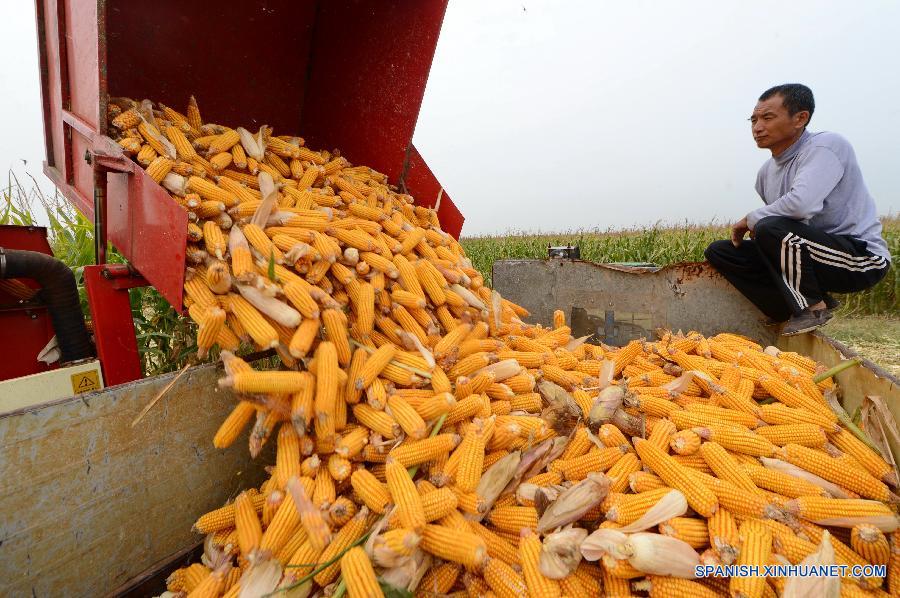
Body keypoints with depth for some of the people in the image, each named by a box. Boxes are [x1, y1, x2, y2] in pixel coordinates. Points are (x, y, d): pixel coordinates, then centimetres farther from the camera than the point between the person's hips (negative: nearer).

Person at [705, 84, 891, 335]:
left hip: (860, 258, -8)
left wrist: (750, 219, -17)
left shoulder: (825, 146, -16)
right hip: (808, 253, 8)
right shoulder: (767, 171, 7)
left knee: (770, 228, -33)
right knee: (718, 251, -1)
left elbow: (800, 204, -33)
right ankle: (789, 309, -1)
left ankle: (813, 307, -11)